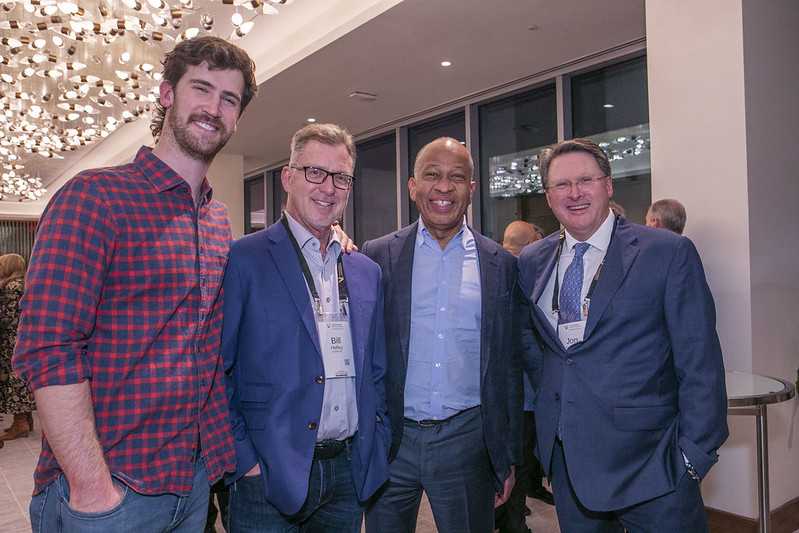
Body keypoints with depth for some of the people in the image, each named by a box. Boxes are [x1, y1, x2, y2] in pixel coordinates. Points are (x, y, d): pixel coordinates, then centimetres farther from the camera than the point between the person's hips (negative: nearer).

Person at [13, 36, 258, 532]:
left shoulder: (220, 222, 9)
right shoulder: (94, 195, -12)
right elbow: (48, 351, -19)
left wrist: (236, 449, 5)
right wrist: (92, 491, -21)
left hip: (196, 479, 7)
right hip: (104, 492, -6)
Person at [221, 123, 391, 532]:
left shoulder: (367, 272, 7)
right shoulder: (242, 259, -8)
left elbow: (375, 372, 12)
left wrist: (378, 446, 5)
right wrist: (244, 459, -12)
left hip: (350, 472, 5)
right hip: (269, 476, -4)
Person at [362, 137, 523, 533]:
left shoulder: (500, 264, 2)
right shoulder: (378, 256, -1)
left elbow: (508, 366, 6)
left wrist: (508, 459, 7)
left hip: (467, 440, 1)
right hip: (391, 441, 0)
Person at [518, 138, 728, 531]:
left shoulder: (670, 253, -7)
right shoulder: (531, 262, 6)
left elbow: (701, 364, -8)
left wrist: (694, 454, -11)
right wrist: (546, 406, 8)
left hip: (649, 466, -3)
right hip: (565, 460, 4)